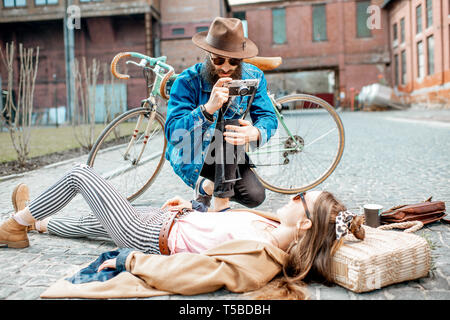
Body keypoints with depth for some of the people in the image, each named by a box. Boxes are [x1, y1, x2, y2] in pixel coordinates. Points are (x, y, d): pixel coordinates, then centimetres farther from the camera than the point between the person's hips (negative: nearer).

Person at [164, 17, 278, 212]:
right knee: (229, 123, -30)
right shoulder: (187, 82, -22)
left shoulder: (253, 77, -9)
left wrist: (255, 133, -37)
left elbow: (268, 117, -12)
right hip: (188, 156, -4)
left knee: (255, 197, -16)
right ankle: (221, 203, -18)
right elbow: (173, 133, -29)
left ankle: (205, 186, 14)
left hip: (228, 154, 5)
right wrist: (208, 108, -47)